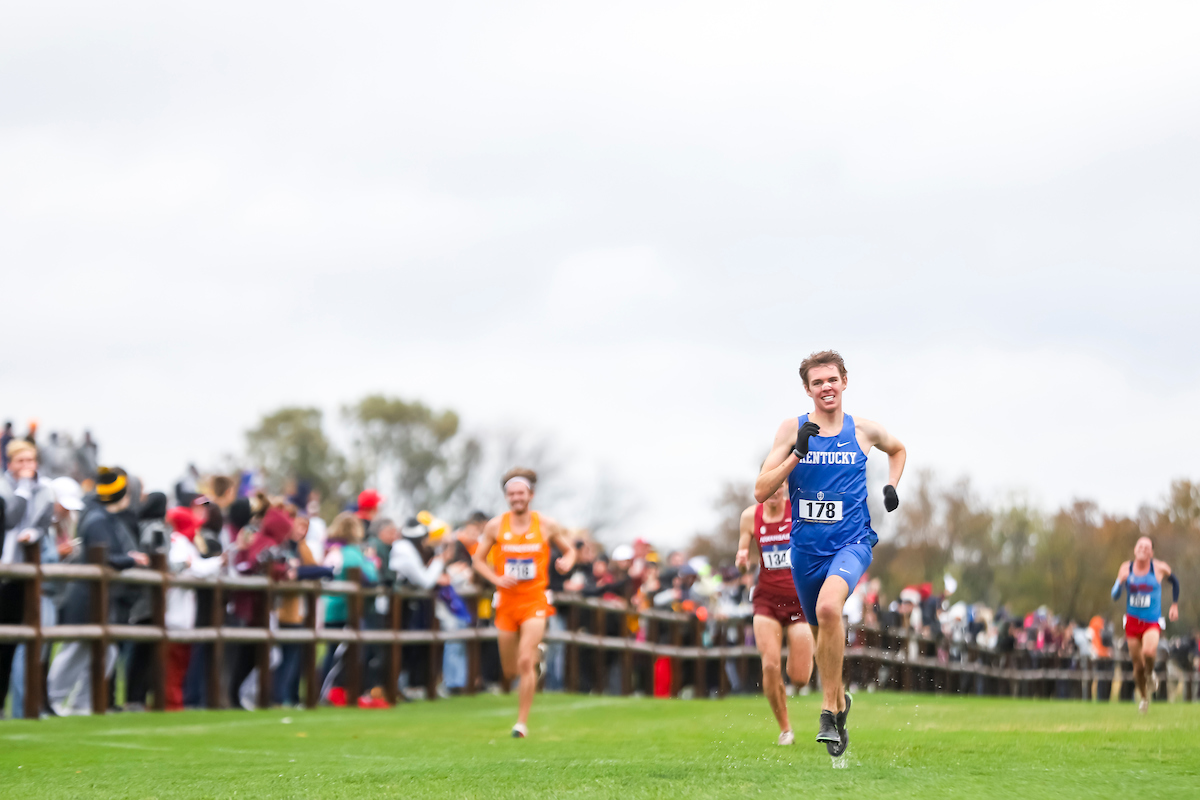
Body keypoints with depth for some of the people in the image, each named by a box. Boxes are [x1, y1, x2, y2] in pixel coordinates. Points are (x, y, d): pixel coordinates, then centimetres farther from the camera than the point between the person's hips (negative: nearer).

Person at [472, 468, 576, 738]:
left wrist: (567, 561, -13)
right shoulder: (495, 526, 0)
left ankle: (522, 722, -7)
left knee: (526, 662, -17)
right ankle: (536, 654, 45)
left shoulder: (546, 525, -2)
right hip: (506, 601, 2)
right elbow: (478, 559, 7)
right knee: (510, 671, 9)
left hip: (535, 601, -2)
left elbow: (569, 549, 11)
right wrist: (496, 578, -11)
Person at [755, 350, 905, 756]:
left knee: (828, 607, -30)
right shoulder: (793, 429, -2)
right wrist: (798, 453, -18)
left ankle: (828, 710, -21)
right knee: (820, 631, 15)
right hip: (806, 547, 2)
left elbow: (897, 449, 25)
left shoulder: (863, 431, 1)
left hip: (851, 543, -2)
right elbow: (762, 491, -8)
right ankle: (840, 701, 43)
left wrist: (891, 487, 8)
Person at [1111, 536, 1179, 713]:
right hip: (1132, 621, 2)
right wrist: (1121, 581, -19)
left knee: (1148, 652, -31)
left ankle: (1150, 674, 3)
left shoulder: (1160, 568, -5)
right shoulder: (1126, 569, -1)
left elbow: (1174, 581, 15)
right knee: (1137, 665, 4)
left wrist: (1174, 605, 11)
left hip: (1152, 622, -2)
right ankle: (1144, 697, 29)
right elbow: (1115, 595, 0)